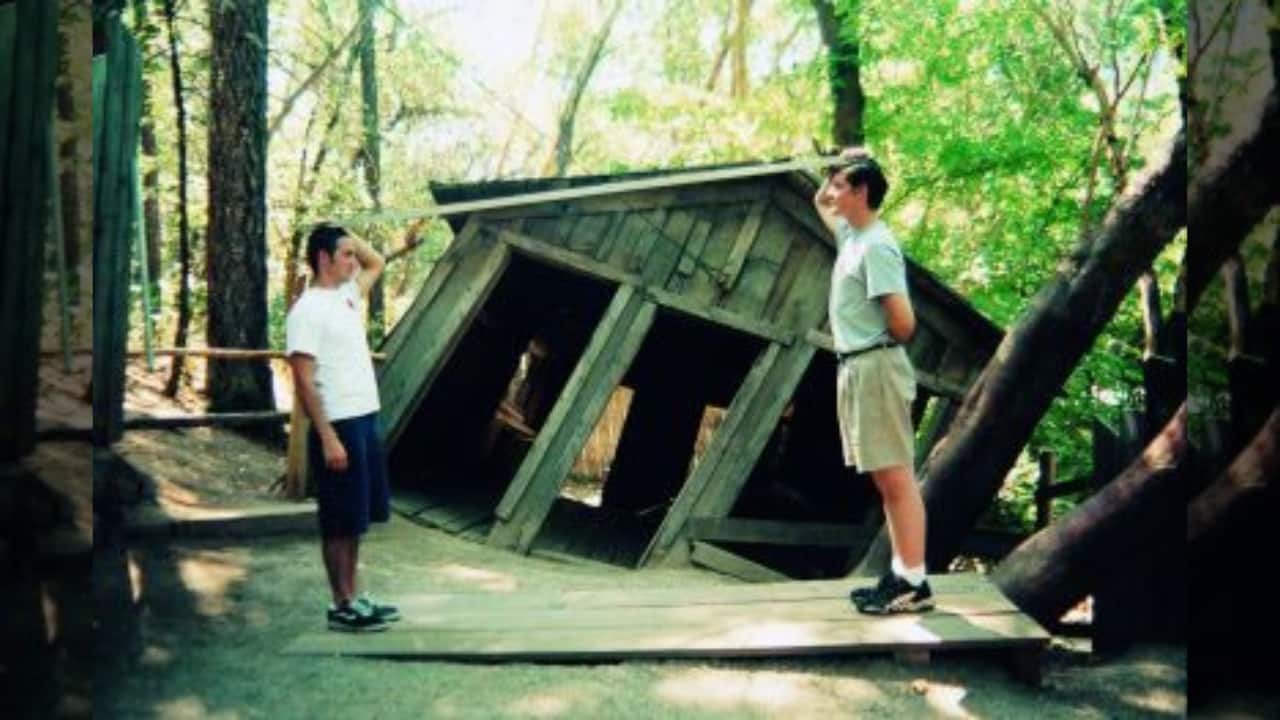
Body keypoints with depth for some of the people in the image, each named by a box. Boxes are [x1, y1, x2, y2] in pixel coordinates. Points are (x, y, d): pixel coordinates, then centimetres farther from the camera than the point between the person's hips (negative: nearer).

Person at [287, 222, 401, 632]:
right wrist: (328, 437, -21)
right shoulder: (307, 311, -13)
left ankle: (353, 598, 23)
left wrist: (347, 237, 14)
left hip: (365, 419, 9)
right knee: (339, 522, 0)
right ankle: (342, 607, 9)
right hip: (338, 426, -9)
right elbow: (304, 381, -17)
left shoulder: (347, 295, 12)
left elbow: (377, 263, 31)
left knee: (357, 519, 14)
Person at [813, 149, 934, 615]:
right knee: (884, 480, 11)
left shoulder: (876, 246, -15)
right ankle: (901, 575, 17)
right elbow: (825, 209, 38)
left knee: (897, 479, -7)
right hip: (854, 368, 10)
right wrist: (821, 202, 16)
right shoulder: (852, 236, 13)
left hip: (875, 369, -10)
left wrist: (881, 349, -1)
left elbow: (903, 322, -21)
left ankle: (915, 585, -3)